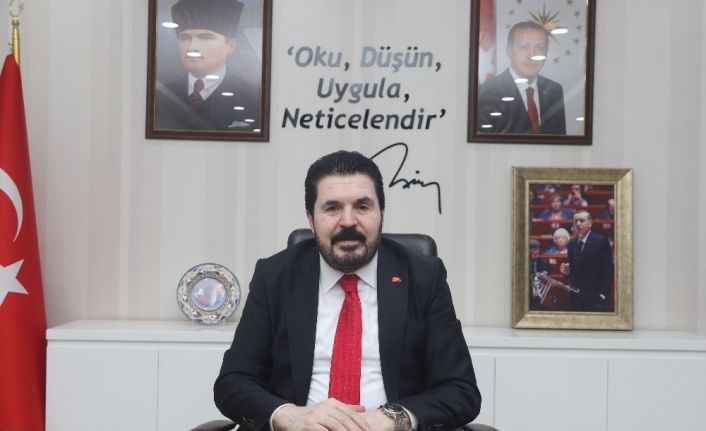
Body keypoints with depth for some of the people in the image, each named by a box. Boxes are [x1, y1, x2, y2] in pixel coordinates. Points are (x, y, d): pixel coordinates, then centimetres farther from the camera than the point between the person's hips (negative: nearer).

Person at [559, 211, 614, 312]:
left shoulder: (601, 241, -6)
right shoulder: (571, 243, 13)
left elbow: (608, 270, -11)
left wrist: (602, 294, -16)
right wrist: (567, 271, -3)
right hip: (576, 298, 6)